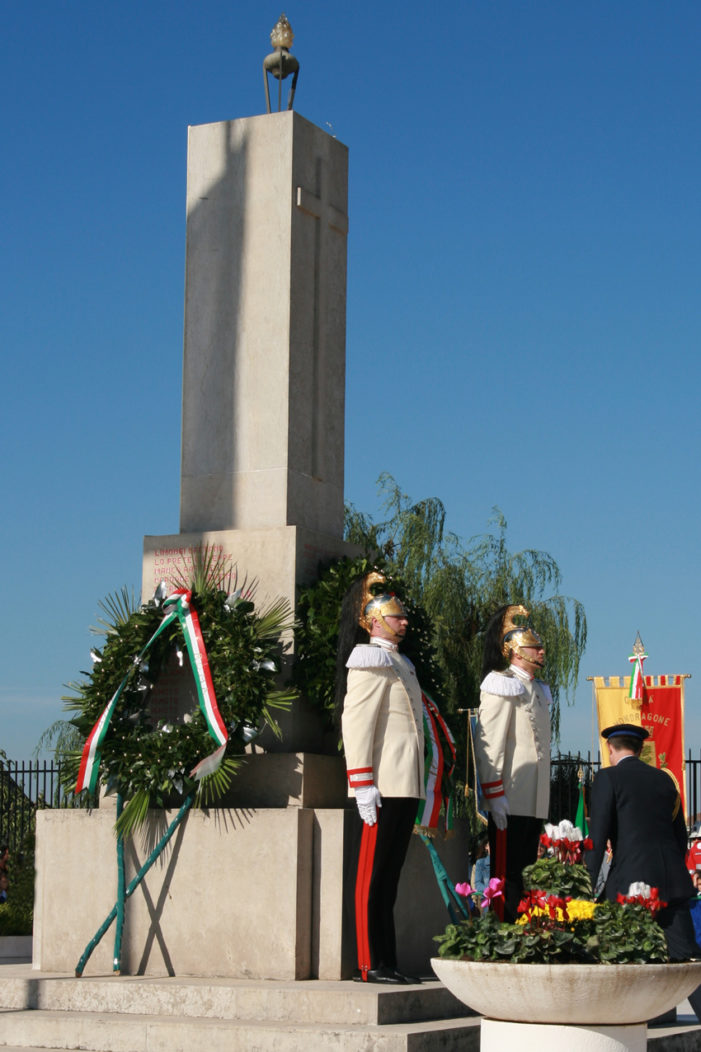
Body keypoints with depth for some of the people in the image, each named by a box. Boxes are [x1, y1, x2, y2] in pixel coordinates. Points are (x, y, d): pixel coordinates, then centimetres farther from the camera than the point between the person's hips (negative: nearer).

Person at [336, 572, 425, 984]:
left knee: (390, 875, 10)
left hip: (406, 786, 9)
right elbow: (356, 724, -16)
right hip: (385, 788, -9)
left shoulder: (400, 663, 21)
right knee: (375, 875, -6)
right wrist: (364, 787, -21)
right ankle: (372, 964, -5)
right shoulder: (371, 662, -8)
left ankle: (387, 962, 13)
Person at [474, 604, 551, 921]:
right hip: (510, 801, -9)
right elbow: (489, 744, -14)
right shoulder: (503, 687, -7)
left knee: (526, 873, 10)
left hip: (535, 802, 9)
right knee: (507, 875, -6)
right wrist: (495, 796, -20)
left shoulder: (537, 690, 19)